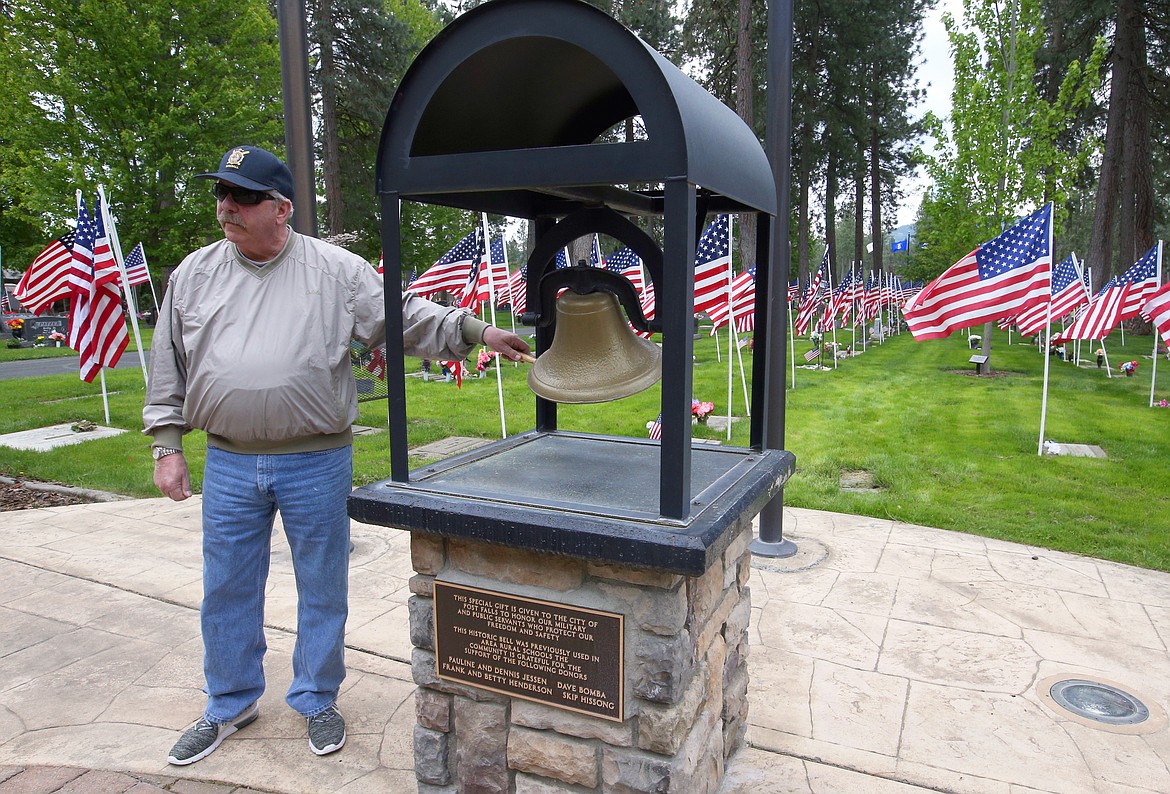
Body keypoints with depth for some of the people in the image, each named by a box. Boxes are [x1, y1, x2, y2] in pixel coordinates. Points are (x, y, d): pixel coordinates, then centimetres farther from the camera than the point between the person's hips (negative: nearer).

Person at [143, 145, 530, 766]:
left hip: (318, 463, -3)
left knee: (322, 588, 10)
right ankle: (230, 705, 36)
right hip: (228, 464, 3)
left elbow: (407, 316, -2)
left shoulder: (335, 269, -3)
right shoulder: (194, 273, 7)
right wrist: (167, 446, 8)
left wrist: (476, 331, -13)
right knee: (227, 590, 15)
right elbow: (169, 366, 11)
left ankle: (317, 700, 31)